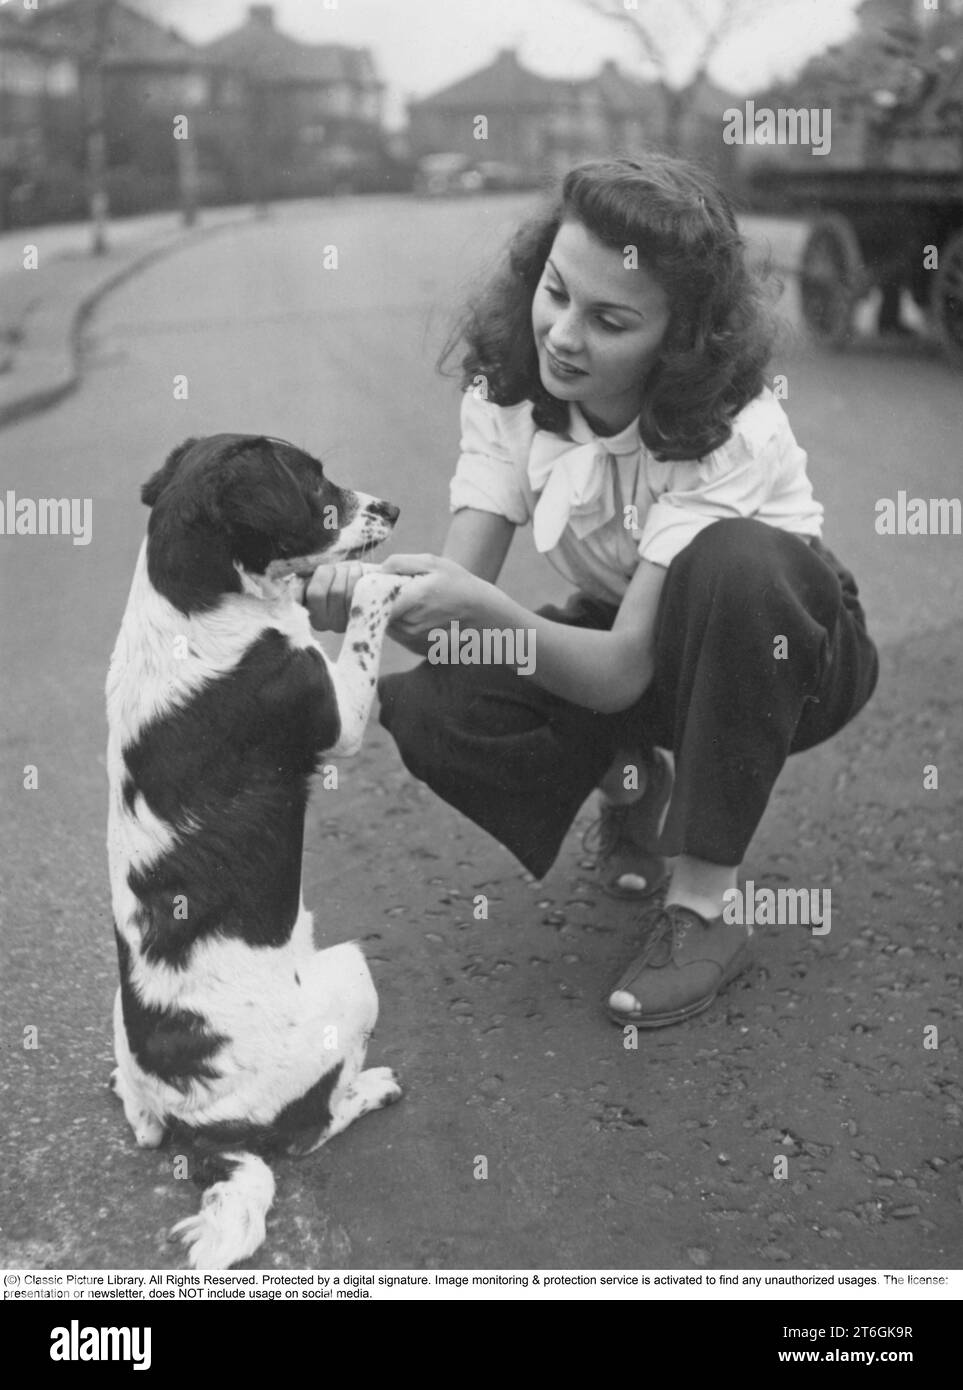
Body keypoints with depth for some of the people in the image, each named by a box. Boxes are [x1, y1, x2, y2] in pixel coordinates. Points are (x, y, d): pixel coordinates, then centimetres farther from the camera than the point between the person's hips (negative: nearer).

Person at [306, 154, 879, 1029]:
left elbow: (628, 669, -34)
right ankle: (632, 784, 6)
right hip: (621, 646, 4)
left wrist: (484, 612, -49)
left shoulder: (731, 430, -30)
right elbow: (463, 584, -22)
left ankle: (704, 904, -25)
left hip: (781, 644, -3)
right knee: (432, 711, -25)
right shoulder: (507, 388, -16)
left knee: (731, 559, -40)